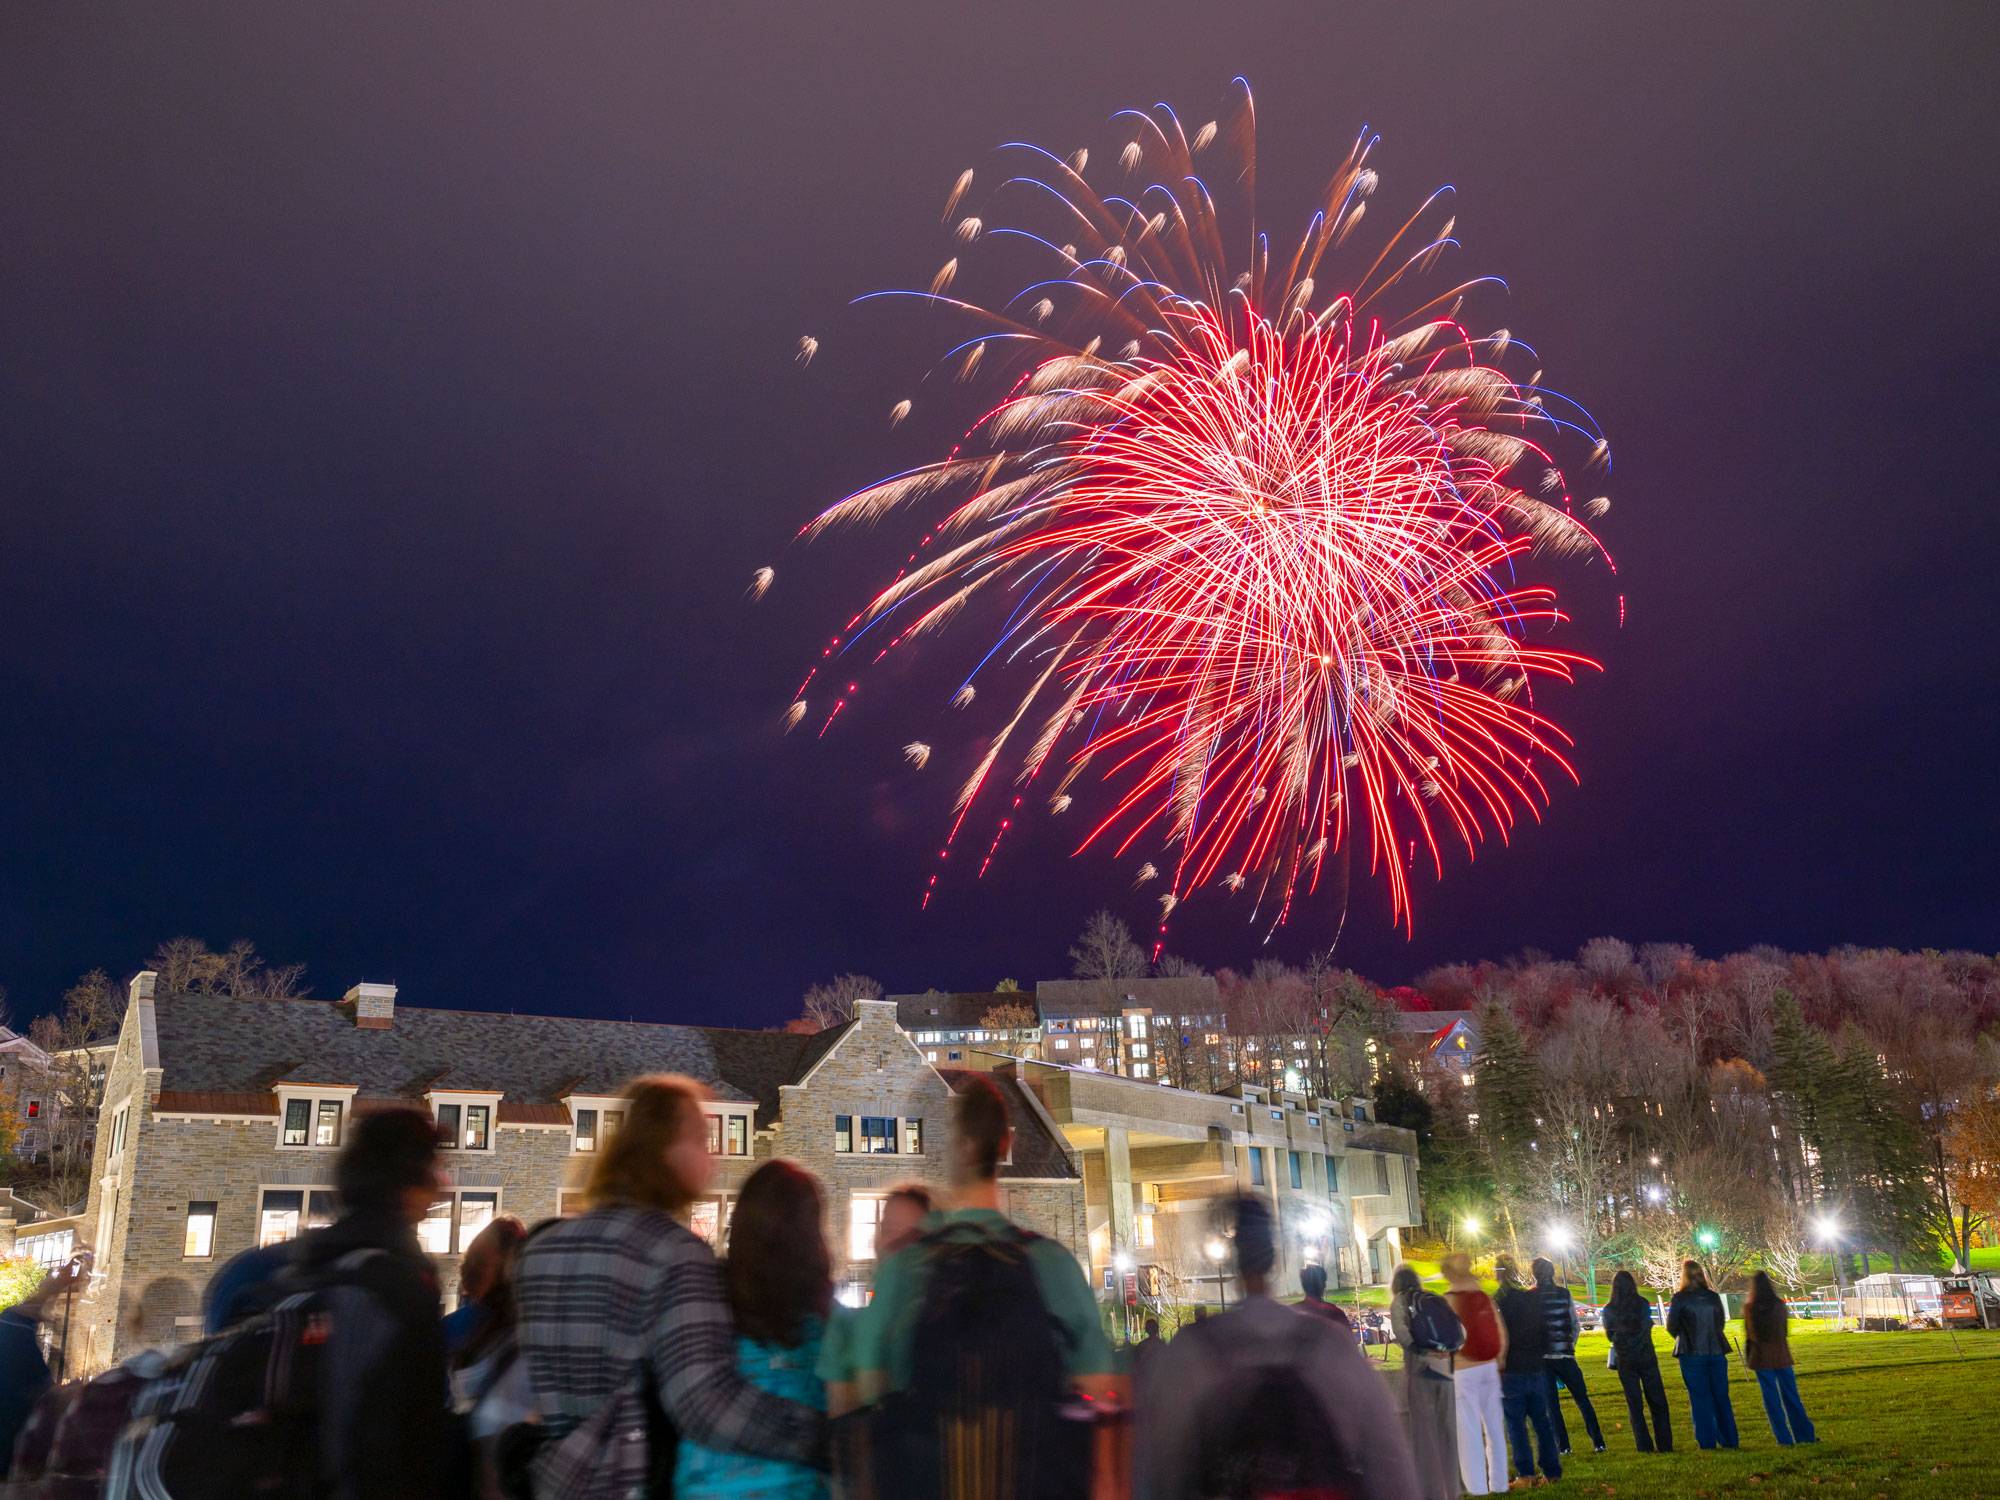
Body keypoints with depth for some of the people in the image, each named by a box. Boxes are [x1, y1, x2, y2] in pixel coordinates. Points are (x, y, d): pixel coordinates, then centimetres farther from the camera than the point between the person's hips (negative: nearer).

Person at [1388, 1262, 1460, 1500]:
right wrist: (1450, 1349, 3)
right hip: (1445, 1367, 5)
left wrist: (1420, 1352, -15)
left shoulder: (1400, 1302, 1)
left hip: (1420, 1368, -5)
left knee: (1423, 1431, 1)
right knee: (1446, 1430, 12)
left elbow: (1400, 1330, -17)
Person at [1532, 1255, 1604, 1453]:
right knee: (1582, 1399, 13)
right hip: (1565, 1355, 2)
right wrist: (1571, 1345, 14)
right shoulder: (1564, 1294, -1)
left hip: (1542, 1357, -2)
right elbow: (1575, 1324, 3)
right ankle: (1598, 1442, 11)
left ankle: (1562, 1446, 4)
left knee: (1551, 1403, 6)